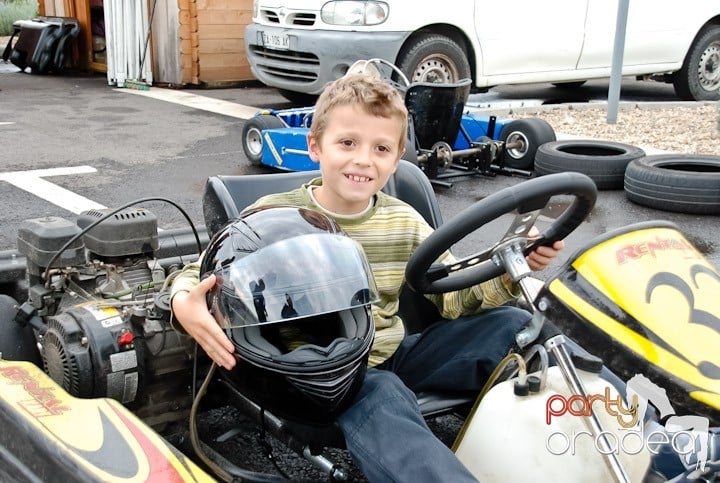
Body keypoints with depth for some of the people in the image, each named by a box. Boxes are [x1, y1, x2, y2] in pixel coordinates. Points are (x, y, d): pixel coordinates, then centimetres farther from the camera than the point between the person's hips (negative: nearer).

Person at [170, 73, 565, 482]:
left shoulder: (404, 222, 7)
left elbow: (456, 298, 6)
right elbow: (200, 275, -2)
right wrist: (185, 304, -27)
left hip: (393, 358, 5)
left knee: (513, 325, -6)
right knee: (382, 398, -39)